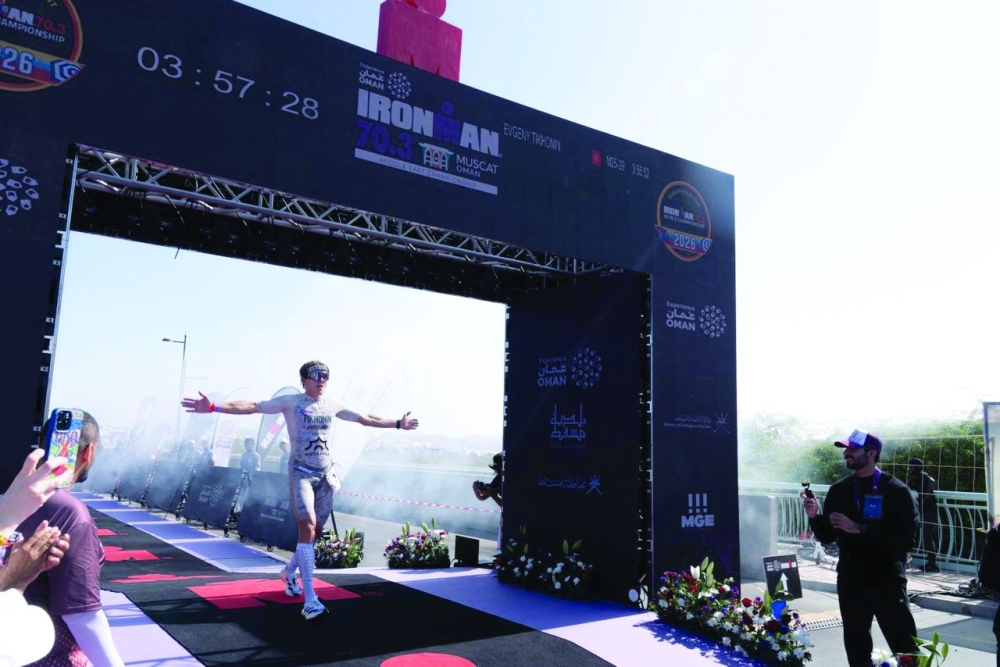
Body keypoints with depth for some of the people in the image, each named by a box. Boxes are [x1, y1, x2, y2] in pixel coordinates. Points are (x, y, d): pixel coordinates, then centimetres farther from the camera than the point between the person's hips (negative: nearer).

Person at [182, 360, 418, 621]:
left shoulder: (333, 405, 8)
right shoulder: (291, 402, -5)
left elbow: (366, 419, 18)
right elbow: (252, 407, -14)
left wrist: (398, 423, 22)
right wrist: (214, 407, -25)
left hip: (326, 475, 5)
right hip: (301, 473, -5)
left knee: (315, 531, 10)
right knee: (308, 527, -16)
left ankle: (289, 572, 39)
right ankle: (310, 600, -15)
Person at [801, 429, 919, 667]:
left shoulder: (896, 491, -6)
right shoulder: (839, 490, 7)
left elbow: (906, 538, -15)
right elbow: (827, 536, 8)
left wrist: (860, 528, -19)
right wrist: (814, 516, -11)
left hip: (887, 581, -4)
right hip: (850, 582, 4)